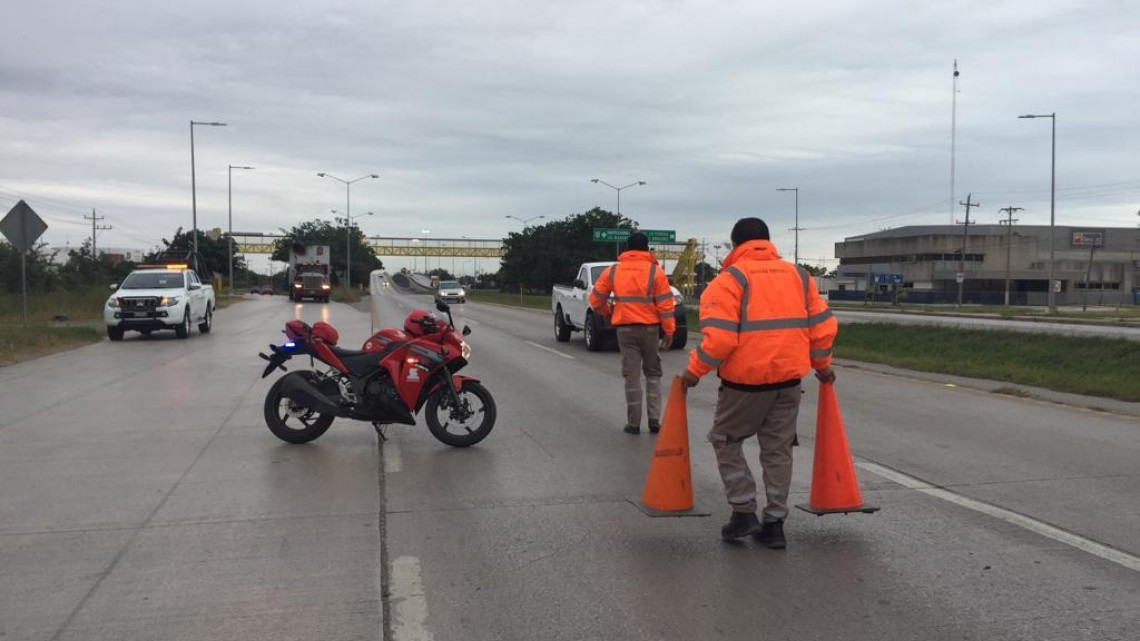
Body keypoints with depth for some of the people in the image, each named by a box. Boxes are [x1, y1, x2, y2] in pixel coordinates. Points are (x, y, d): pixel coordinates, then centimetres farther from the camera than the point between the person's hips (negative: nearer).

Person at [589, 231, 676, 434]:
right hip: (650, 328, -1)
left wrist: (607, 314, 24)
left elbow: (595, 298, 7)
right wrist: (669, 331, -1)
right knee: (653, 374, 13)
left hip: (625, 328, 1)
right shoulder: (655, 271, -5)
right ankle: (654, 419, 6)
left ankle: (634, 423, 7)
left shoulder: (613, 271, 1)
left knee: (632, 376, 6)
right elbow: (665, 304, -7)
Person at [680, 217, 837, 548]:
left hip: (746, 380, -5)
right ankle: (775, 523, 18)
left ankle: (744, 512, 10)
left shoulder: (731, 279, -8)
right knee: (778, 449, 14)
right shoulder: (798, 275, 9)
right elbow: (822, 325, 9)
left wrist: (695, 370, -7)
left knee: (725, 439, 14)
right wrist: (822, 365, 22)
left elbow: (719, 336, -18)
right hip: (789, 378, 5)